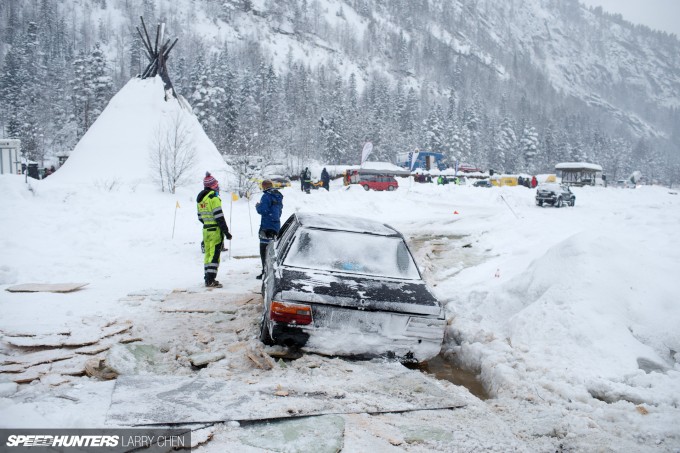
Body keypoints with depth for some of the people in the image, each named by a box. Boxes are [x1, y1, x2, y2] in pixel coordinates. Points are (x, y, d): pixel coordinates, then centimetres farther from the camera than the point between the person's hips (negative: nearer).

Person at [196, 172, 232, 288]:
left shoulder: (200, 198, 11)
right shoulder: (213, 197, -15)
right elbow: (219, 217, -18)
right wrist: (226, 232, -13)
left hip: (206, 230, 8)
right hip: (215, 230, -8)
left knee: (208, 254, 15)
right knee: (214, 255, -6)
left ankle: (208, 278, 20)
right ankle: (210, 280, -9)